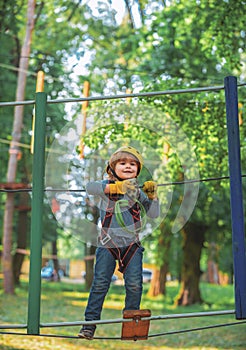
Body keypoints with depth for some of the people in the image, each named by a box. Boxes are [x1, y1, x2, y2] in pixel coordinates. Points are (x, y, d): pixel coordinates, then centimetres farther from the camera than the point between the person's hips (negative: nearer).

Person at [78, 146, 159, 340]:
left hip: (132, 244, 2)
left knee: (134, 284, -3)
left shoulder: (137, 191, 9)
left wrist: (152, 196, -10)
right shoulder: (107, 186, 1)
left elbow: (154, 214, 6)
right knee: (100, 283, -3)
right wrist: (116, 187, -32)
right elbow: (90, 187, -21)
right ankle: (90, 323, 5)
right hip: (108, 243, -2)